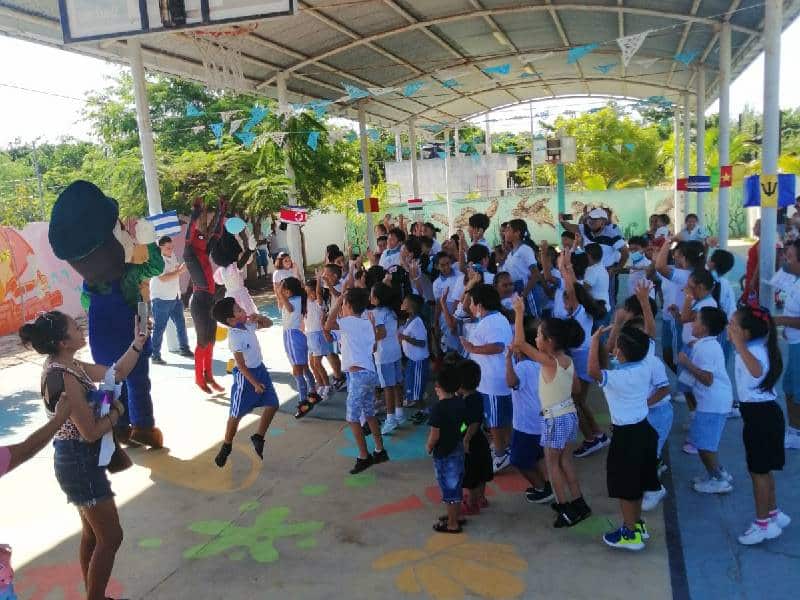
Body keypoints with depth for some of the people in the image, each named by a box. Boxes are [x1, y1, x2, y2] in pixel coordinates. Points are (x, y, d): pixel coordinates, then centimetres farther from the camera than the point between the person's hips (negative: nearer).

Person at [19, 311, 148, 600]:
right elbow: (91, 432, -25)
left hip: (79, 458, 10)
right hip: (80, 461, -10)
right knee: (111, 538, 3)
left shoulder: (67, 365, 3)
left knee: (92, 533, 22)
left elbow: (115, 374, 11)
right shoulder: (64, 378, -26)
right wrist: (116, 410, -8)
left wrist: (137, 344, 0)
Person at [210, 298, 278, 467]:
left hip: (260, 369, 8)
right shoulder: (235, 337, -24)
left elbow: (269, 324, 15)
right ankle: (226, 447, 21)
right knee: (237, 414, 3)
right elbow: (241, 365, -22)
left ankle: (258, 438, 23)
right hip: (245, 376, -8)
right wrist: (255, 383, -18)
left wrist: (258, 317, -6)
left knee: (272, 405, 7)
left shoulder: (248, 324, -1)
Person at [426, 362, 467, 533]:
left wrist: (428, 447, -5)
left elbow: (434, 435, -21)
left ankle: (452, 524, 18)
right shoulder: (460, 402, -5)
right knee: (456, 485, 21)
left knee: (449, 488, 6)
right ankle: (457, 515, 37)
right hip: (458, 449, 7)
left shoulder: (438, 408, -26)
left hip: (444, 454, -7)